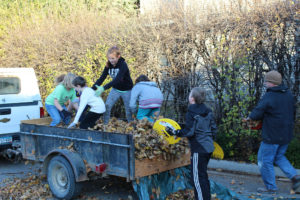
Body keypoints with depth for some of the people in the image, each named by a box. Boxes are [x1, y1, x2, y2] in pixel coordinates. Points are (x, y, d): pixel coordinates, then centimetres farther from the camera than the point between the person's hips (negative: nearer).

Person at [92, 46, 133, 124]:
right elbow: (102, 77, -12)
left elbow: (117, 80, -39)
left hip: (127, 90, -5)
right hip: (116, 89, 5)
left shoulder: (123, 65, -28)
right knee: (107, 105, -10)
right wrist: (93, 88, -26)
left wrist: (103, 88, -47)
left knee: (129, 109, 4)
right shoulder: (109, 65, -10)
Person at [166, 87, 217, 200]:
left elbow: (189, 132, -19)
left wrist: (174, 132, -12)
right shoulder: (208, 111, 8)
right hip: (209, 147, 9)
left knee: (198, 177, -2)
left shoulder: (191, 112, -15)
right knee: (203, 175, 20)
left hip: (199, 149, -9)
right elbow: (214, 129, 12)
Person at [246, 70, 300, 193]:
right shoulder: (289, 94, 6)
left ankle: (270, 187, 12)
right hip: (287, 135, 8)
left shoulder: (269, 97, -18)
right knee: (279, 156, 24)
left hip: (272, 135, -8)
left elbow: (256, 114, -18)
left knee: (265, 160, 6)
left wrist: (249, 118, 3)